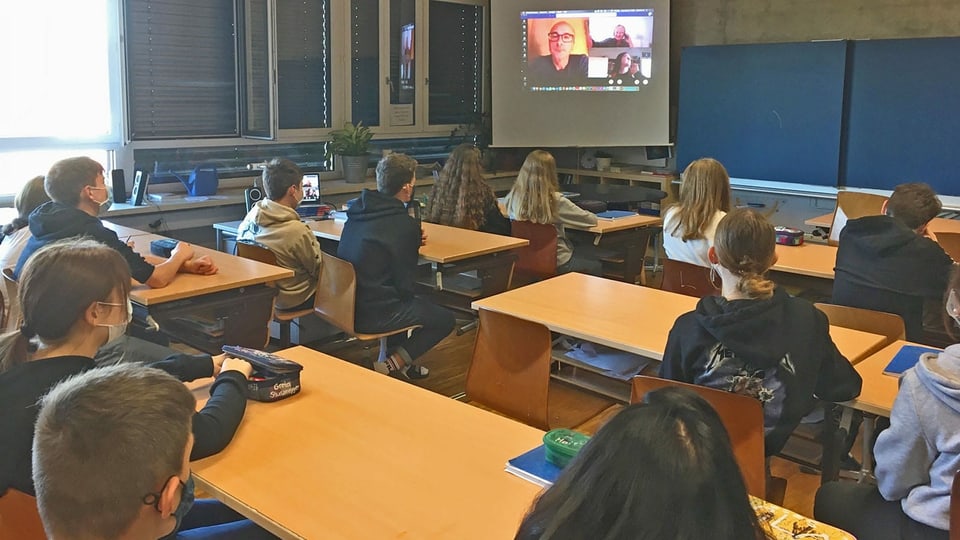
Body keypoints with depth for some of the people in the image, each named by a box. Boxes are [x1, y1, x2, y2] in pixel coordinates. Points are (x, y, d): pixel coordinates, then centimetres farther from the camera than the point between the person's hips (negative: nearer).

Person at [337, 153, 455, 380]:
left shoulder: (357, 210, 5)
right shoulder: (404, 224, -18)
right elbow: (406, 284, -14)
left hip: (345, 305, 9)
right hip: (372, 315, -8)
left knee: (411, 301, 33)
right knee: (445, 319, 6)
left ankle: (395, 357, 30)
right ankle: (392, 364, -1)